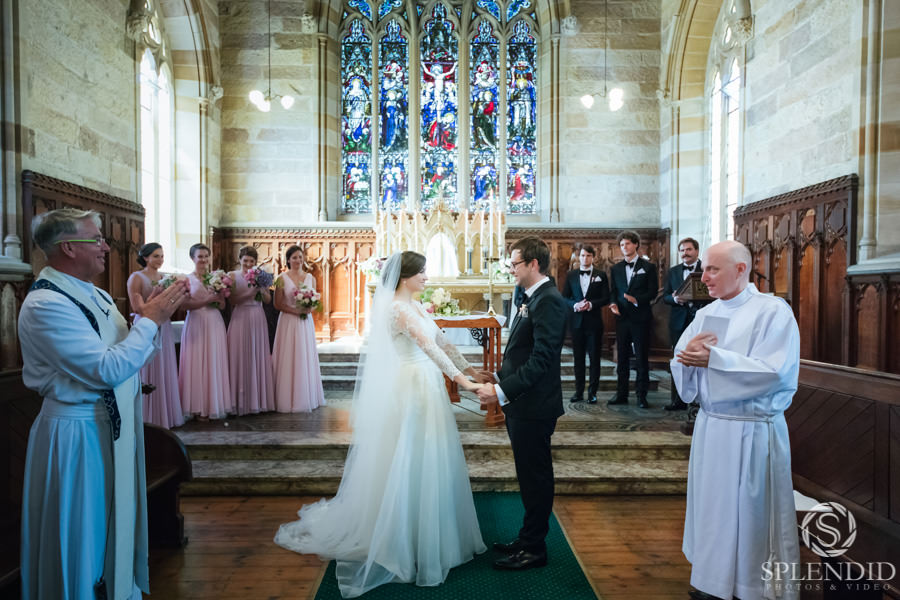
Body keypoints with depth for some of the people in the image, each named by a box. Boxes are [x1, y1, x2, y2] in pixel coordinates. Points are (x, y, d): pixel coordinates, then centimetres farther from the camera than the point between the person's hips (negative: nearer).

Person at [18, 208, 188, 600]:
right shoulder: (45, 303, -20)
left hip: (115, 428, 9)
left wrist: (156, 316, -2)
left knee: (118, 526, 23)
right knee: (80, 536, 10)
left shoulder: (93, 294, 7)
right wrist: (151, 319, -18)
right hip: (79, 437, -9)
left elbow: (127, 355, 11)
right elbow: (108, 370, -27)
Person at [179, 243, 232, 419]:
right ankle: (199, 407, 4)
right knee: (197, 364, -2)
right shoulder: (187, 279, 1)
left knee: (215, 363, 4)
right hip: (196, 324, -3)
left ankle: (215, 404, 10)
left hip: (215, 324, 3)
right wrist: (209, 299, -17)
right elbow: (187, 304, -10)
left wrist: (221, 295, -9)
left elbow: (222, 305, 11)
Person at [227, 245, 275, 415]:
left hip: (258, 320, 3)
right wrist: (250, 293, -17)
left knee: (258, 357, 5)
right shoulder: (233, 276, 2)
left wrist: (261, 288, -11)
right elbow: (232, 300, -5)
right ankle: (243, 402, 5)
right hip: (240, 319, -3)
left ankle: (259, 399, 12)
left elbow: (268, 299, 6)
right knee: (241, 358, -2)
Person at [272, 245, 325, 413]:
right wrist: (295, 311, -15)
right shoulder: (282, 278, -1)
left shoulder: (310, 278, 8)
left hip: (306, 323, 3)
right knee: (289, 360, -2)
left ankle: (306, 398, 16)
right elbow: (278, 304, -4)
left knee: (306, 359, 7)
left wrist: (309, 308, -9)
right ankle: (288, 400, 6)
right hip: (288, 322, -3)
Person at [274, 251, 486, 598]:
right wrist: (459, 379, -28)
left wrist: (469, 369, 9)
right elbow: (428, 347, -26)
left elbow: (441, 341, 13)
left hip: (426, 388, 9)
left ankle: (427, 534, 33)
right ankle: (404, 540, 18)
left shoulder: (414, 305, 13)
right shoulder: (398, 307, -17)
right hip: (411, 390, -9)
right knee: (409, 463, 1)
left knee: (429, 462, 16)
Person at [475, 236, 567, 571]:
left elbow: (541, 359, -25)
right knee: (530, 476, 19)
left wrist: (501, 391, -27)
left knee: (535, 477, 5)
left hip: (534, 406, -10)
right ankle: (528, 540, 34)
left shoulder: (548, 301, -18)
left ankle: (534, 549, 21)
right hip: (522, 405, 10)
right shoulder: (532, 299, 13)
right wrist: (499, 377, 10)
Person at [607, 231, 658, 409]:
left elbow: (653, 292, -3)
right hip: (622, 317, 3)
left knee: (642, 357, 1)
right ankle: (621, 394, 14)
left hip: (640, 317, -3)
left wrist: (637, 300, -19)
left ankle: (641, 395, 10)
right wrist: (614, 304, -6)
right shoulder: (615, 268, 13)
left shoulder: (648, 267, 2)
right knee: (622, 357, 7)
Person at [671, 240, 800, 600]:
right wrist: (689, 353, -14)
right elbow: (681, 367, 8)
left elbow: (771, 372, -19)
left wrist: (713, 358, -19)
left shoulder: (773, 311, -10)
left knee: (750, 515, 5)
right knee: (711, 507, 15)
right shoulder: (706, 315, 8)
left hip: (752, 432, -6)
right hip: (710, 426, 6)